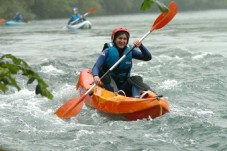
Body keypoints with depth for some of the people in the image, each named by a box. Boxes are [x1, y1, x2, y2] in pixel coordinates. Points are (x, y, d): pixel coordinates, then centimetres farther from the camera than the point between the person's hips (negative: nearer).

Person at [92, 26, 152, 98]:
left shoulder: (130, 51, 5)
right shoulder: (108, 51, -4)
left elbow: (148, 57, -4)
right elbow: (96, 67, -16)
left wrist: (140, 46, -22)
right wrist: (95, 76, -39)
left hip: (124, 84, 2)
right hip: (108, 85, -2)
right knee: (107, 77, -30)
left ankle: (137, 96, -51)